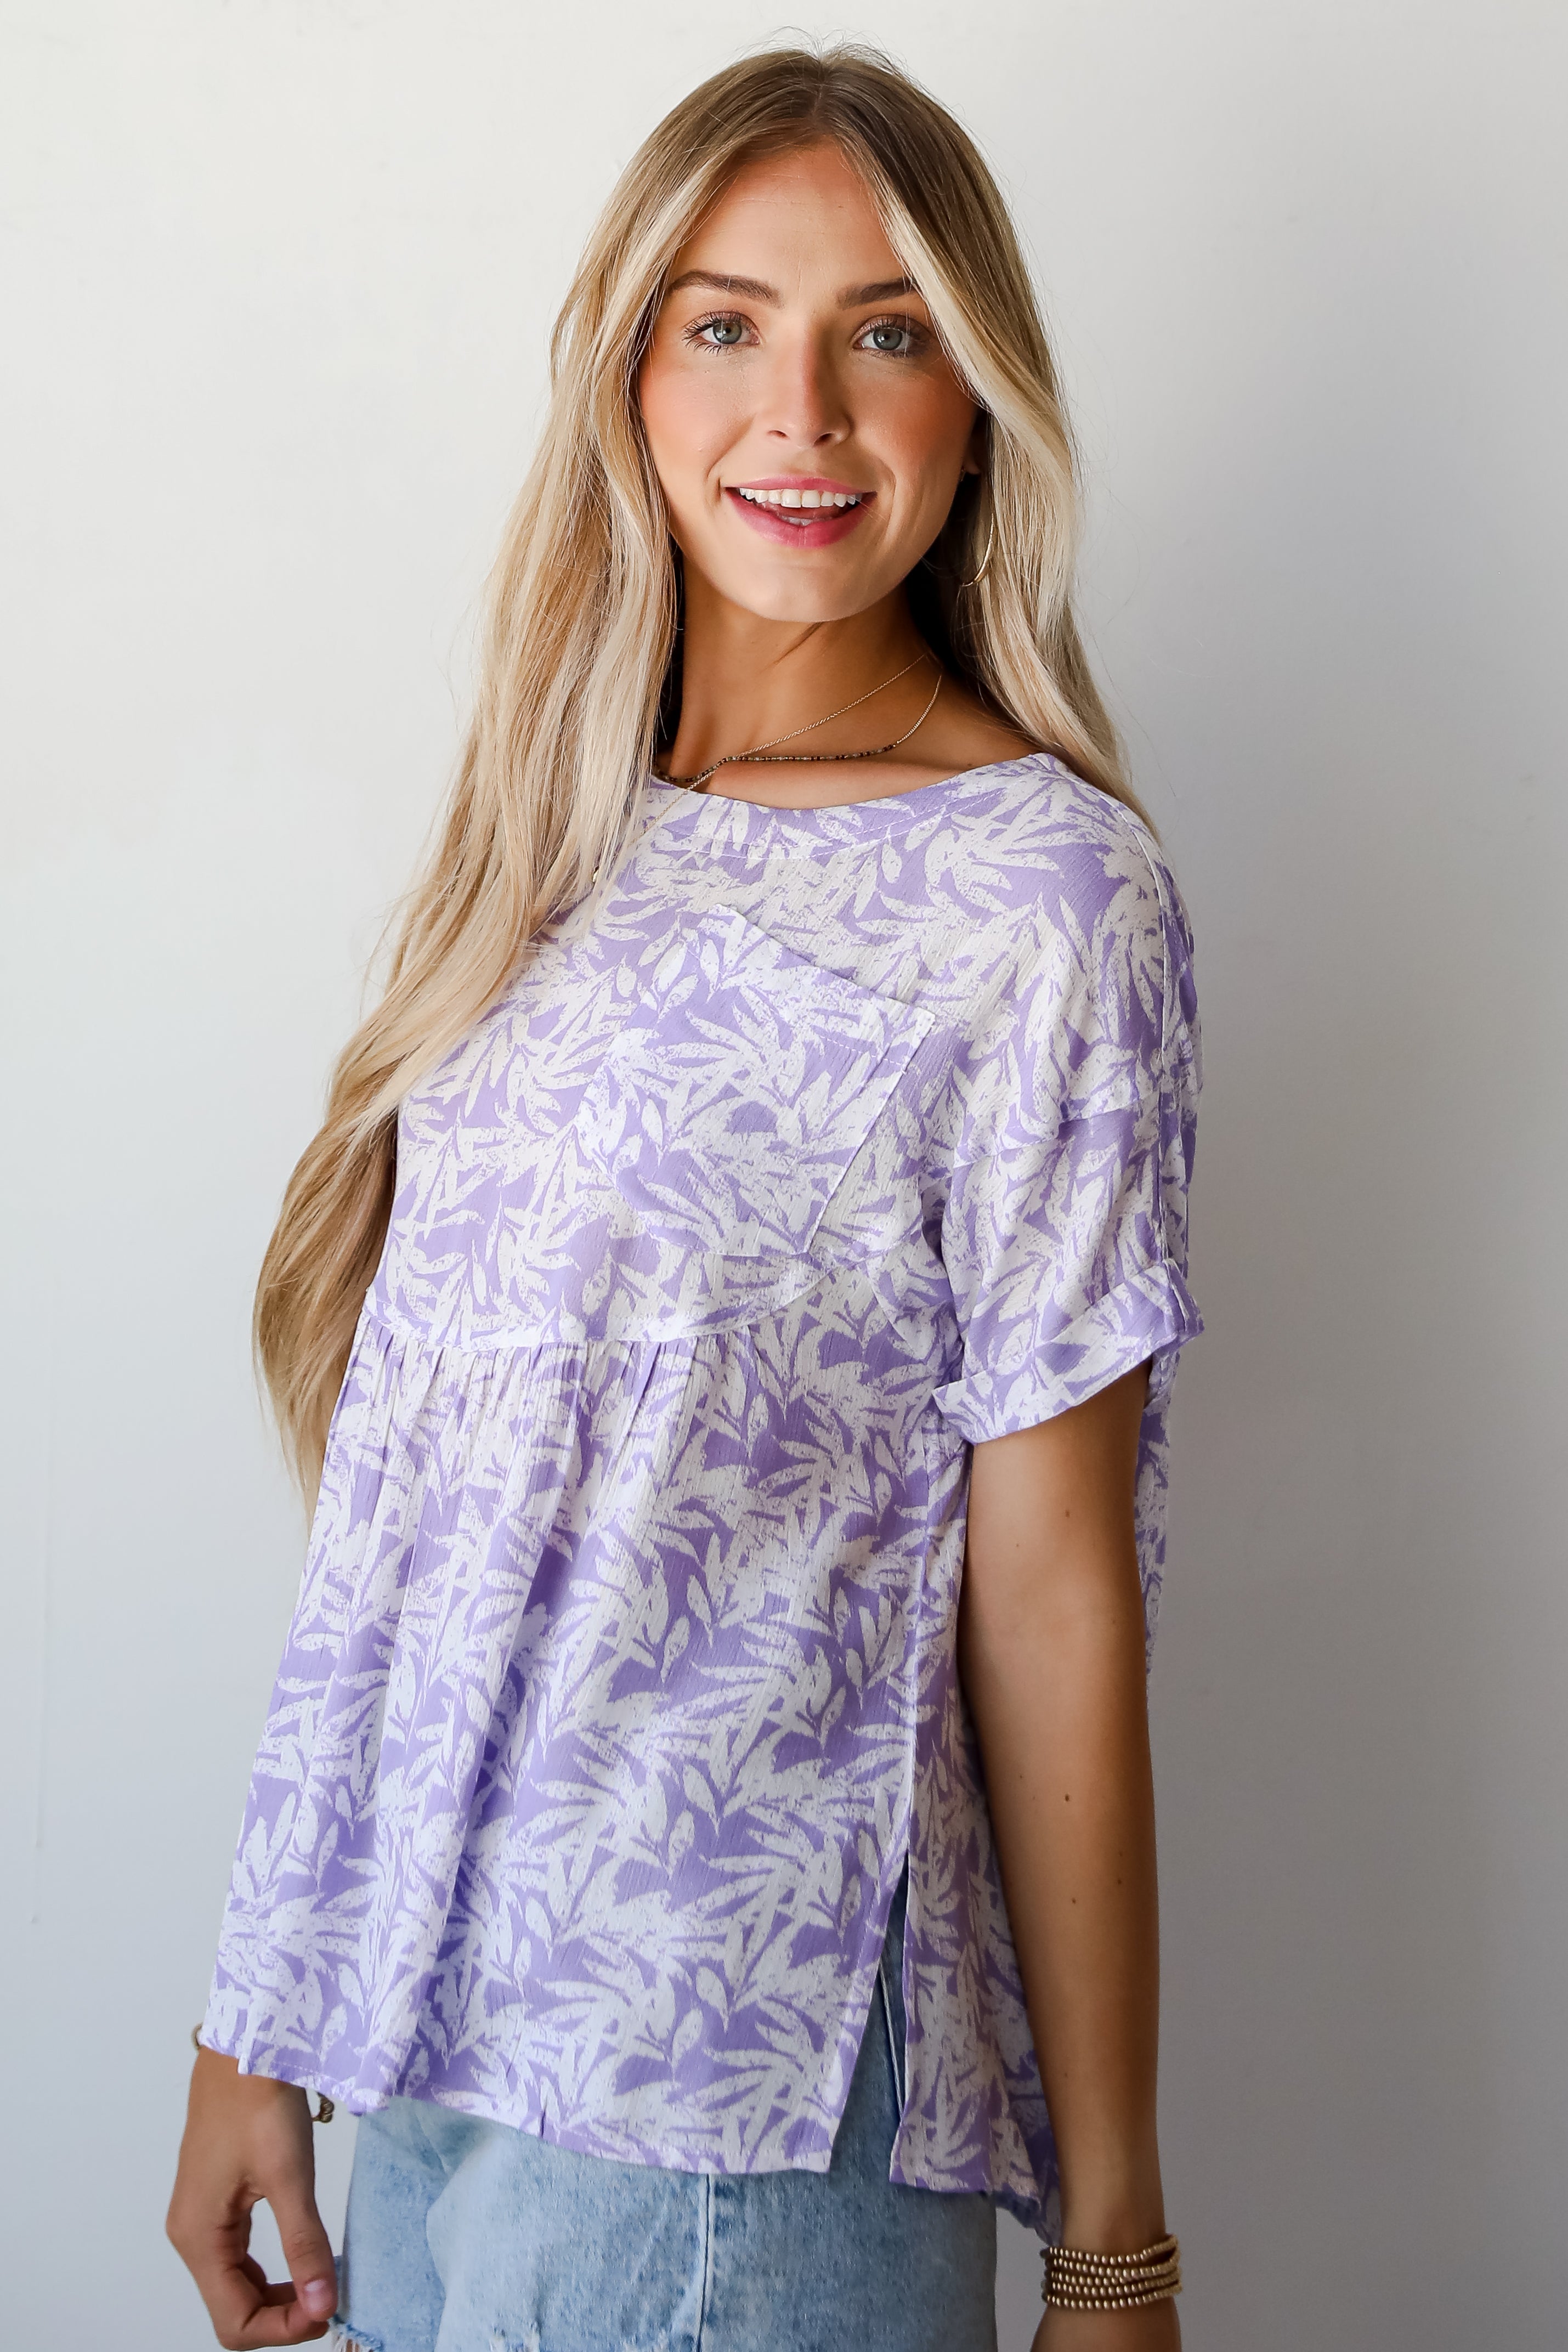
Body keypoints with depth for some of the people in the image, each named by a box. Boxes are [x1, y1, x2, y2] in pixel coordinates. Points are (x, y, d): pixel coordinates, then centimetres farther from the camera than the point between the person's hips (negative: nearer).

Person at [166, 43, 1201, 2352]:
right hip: (428, 2018, 6)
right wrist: (265, 2022, 8)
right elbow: (409, 1487, 7)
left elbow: (1054, 1593, -11)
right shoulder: (562, 837, 7)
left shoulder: (1046, 897, -11)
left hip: (731, 2110, -5)